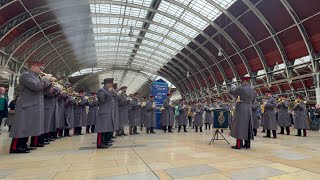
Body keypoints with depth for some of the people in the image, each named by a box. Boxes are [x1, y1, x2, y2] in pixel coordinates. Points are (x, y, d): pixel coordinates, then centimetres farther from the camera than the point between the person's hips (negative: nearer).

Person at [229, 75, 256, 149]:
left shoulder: (241, 88, -14)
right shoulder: (253, 91, 9)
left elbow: (230, 92, -3)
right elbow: (252, 101, 18)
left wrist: (234, 89, 17)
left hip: (240, 110, -7)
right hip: (249, 110, 7)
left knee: (239, 126, -3)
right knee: (247, 127, 11)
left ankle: (239, 145, -2)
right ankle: (247, 144, 17)